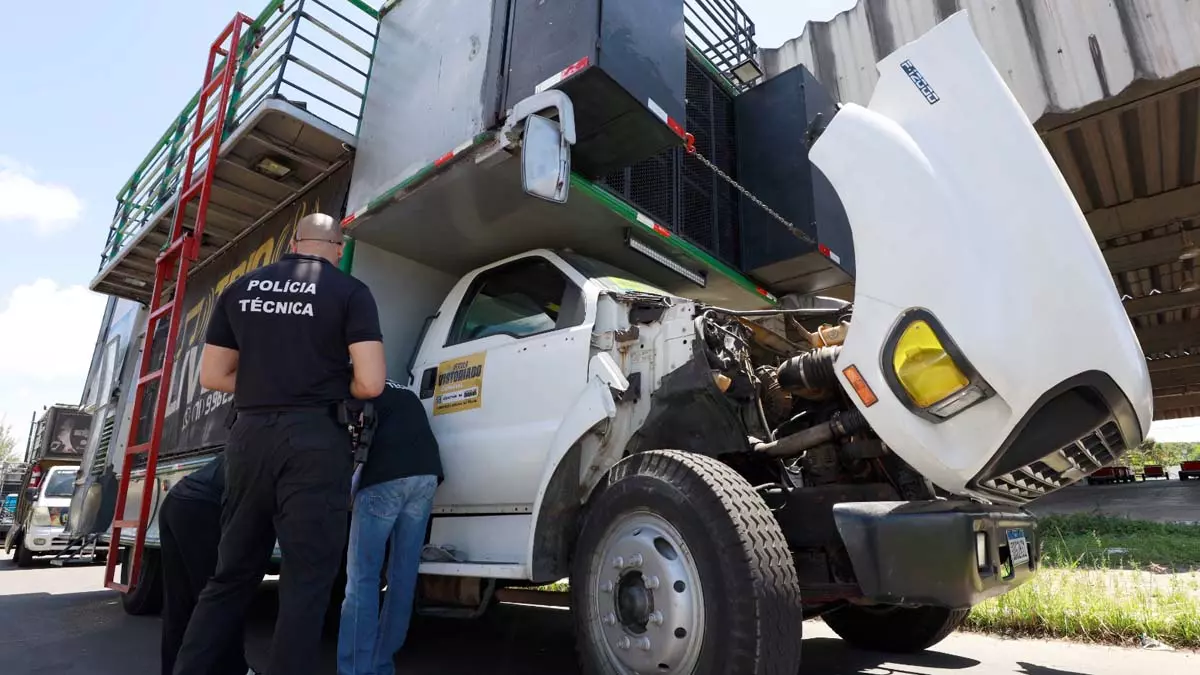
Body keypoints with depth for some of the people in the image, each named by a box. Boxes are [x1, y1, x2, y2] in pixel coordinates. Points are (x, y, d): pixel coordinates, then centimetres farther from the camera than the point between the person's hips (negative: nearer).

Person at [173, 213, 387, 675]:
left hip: (250, 437, 5)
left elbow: (212, 376, 15)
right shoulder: (350, 291, -2)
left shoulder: (242, 288, 13)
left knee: (231, 574, 18)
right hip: (315, 442, -5)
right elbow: (370, 384, -11)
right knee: (306, 581, 2)